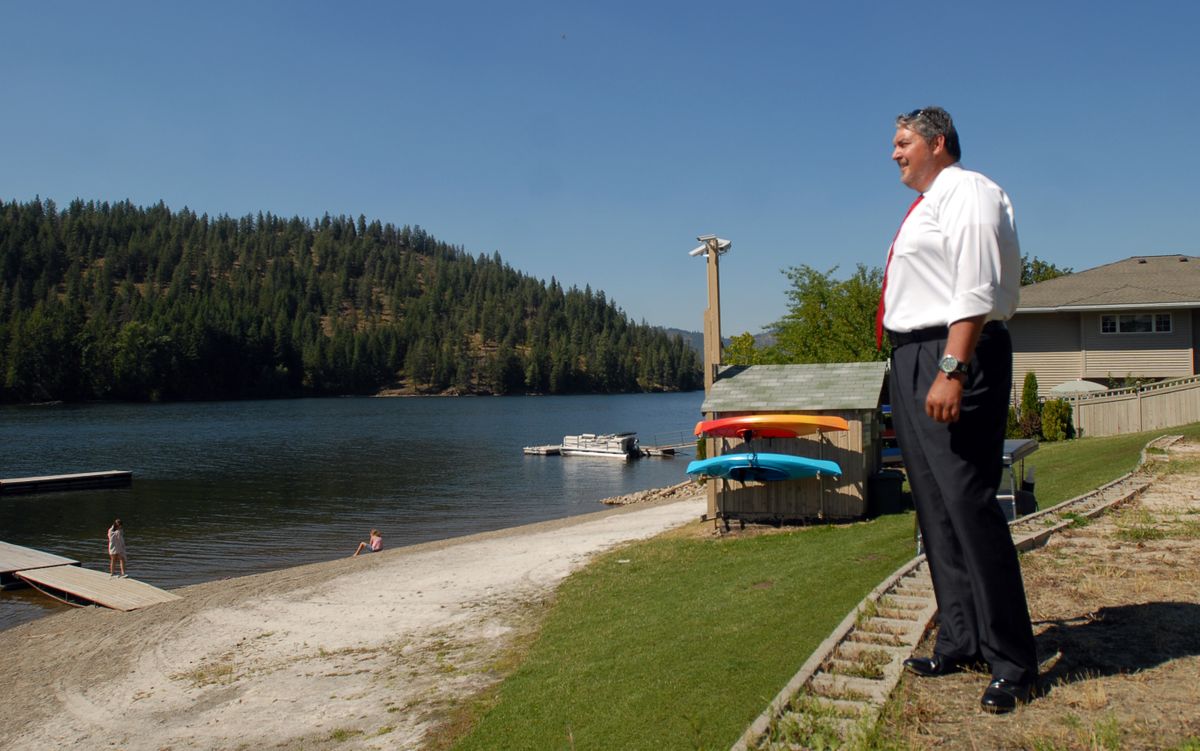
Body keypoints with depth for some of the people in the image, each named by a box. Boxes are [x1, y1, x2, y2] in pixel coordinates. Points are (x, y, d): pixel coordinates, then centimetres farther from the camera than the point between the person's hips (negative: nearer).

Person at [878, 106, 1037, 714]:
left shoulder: (967, 192, -7)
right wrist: (916, 370, 16)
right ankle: (959, 644, 23)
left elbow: (976, 291, -18)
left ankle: (1011, 664, 2)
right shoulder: (925, 206, 22)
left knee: (968, 504, -10)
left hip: (952, 358, -10)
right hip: (912, 360, 10)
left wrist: (951, 369, -26)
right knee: (935, 510, 12)